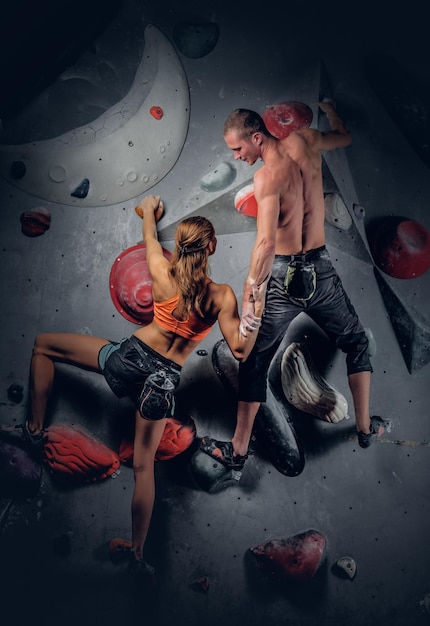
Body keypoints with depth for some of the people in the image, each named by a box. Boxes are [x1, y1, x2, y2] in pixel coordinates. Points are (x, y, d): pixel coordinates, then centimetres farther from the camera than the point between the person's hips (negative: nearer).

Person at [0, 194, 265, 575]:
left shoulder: (162, 272, -7)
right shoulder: (222, 296, -11)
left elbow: (150, 238, 17)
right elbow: (240, 351, -10)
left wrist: (149, 213, 36)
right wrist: (256, 313, -15)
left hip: (130, 356, -1)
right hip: (164, 379, 1)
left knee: (43, 345, 20)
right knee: (144, 465, 14)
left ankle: (34, 430, 21)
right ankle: (138, 554, 23)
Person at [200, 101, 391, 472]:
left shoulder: (267, 176, -17)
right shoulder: (305, 141, 1)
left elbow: (266, 242, -28)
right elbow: (344, 137, 24)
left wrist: (248, 298, -27)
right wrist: (329, 107, 44)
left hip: (283, 276, -5)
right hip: (321, 268, 5)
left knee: (255, 362, 7)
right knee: (356, 343, 25)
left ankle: (238, 450, 16)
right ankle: (366, 428, 31)